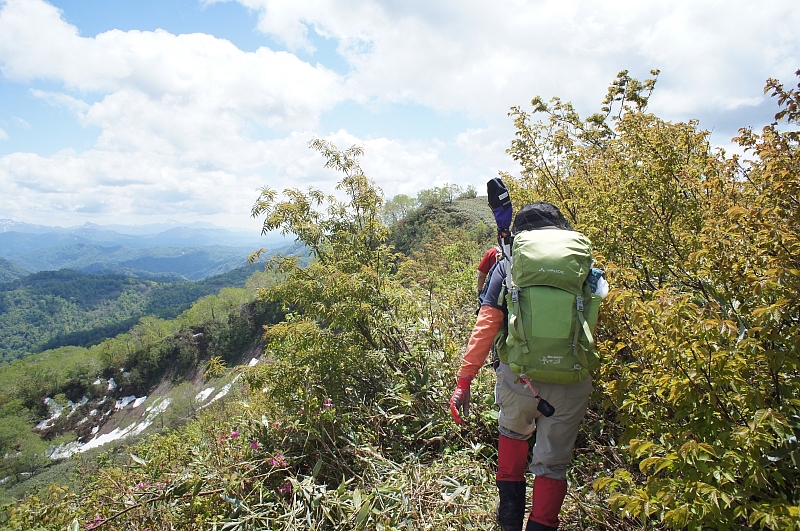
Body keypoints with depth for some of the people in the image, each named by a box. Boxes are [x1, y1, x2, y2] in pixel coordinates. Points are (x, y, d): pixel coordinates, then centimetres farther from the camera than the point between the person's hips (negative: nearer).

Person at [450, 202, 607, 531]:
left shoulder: (509, 264, 4)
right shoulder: (583, 263, 10)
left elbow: (486, 326, -4)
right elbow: (592, 323, 15)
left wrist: (464, 381, -3)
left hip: (519, 376, 0)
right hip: (570, 380, 1)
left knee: (513, 433, 31)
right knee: (552, 464, 18)